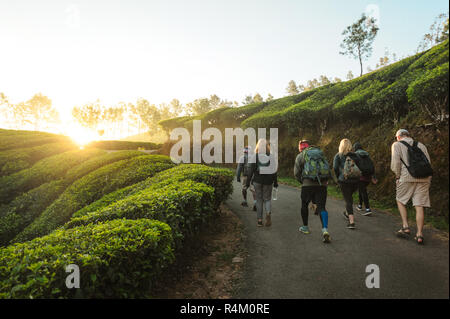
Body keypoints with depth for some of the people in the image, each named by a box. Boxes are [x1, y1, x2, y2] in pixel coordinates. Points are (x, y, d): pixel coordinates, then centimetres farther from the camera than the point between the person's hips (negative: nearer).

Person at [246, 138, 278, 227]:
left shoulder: (255, 156, -5)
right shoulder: (271, 156, -2)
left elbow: (251, 170, -6)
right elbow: (274, 170, 1)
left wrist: (248, 182, 0)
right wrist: (275, 182, 9)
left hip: (257, 181, 0)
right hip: (268, 181, 1)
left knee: (259, 199, 10)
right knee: (267, 199, 12)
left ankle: (259, 220, 11)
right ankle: (268, 213, -15)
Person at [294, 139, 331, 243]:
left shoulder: (300, 156, 9)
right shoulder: (320, 153, 20)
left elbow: (296, 173, 5)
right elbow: (328, 168, 16)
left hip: (308, 184, -2)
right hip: (322, 184, 3)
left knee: (305, 204, 17)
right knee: (321, 207, 2)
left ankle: (305, 227, 28)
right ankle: (325, 230, -16)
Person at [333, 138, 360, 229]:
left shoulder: (338, 155, -1)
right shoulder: (354, 155, 8)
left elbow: (335, 168, -10)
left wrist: (338, 177, 4)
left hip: (344, 181, -4)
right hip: (355, 181, 4)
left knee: (348, 200, 0)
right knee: (349, 196, 27)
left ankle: (351, 222, -7)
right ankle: (347, 213, 45)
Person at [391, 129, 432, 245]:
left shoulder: (397, 145, 7)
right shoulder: (421, 145, 20)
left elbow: (395, 162, -6)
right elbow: (429, 162, 14)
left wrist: (397, 176, 5)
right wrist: (428, 178, 18)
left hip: (407, 177, -4)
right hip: (424, 178, 4)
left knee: (400, 201, 14)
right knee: (419, 206, 3)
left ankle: (405, 227, 4)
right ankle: (419, 234, 2)